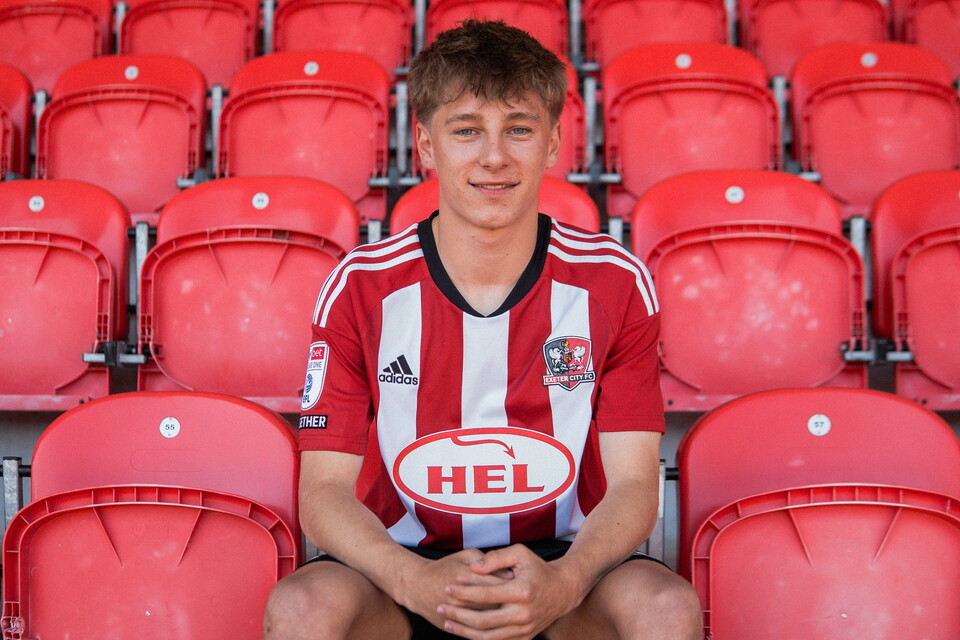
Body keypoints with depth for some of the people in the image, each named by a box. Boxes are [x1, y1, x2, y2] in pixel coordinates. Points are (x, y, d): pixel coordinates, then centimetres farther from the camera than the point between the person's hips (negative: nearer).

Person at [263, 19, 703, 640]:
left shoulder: (614, 283, -5)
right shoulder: (362, 288, -6)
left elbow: (633, 484, -7)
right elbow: (324, 489, -7)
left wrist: (565, 582, -28)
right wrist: (413, 581, -27)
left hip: (562, 561, 0)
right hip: (404, 562, 0)